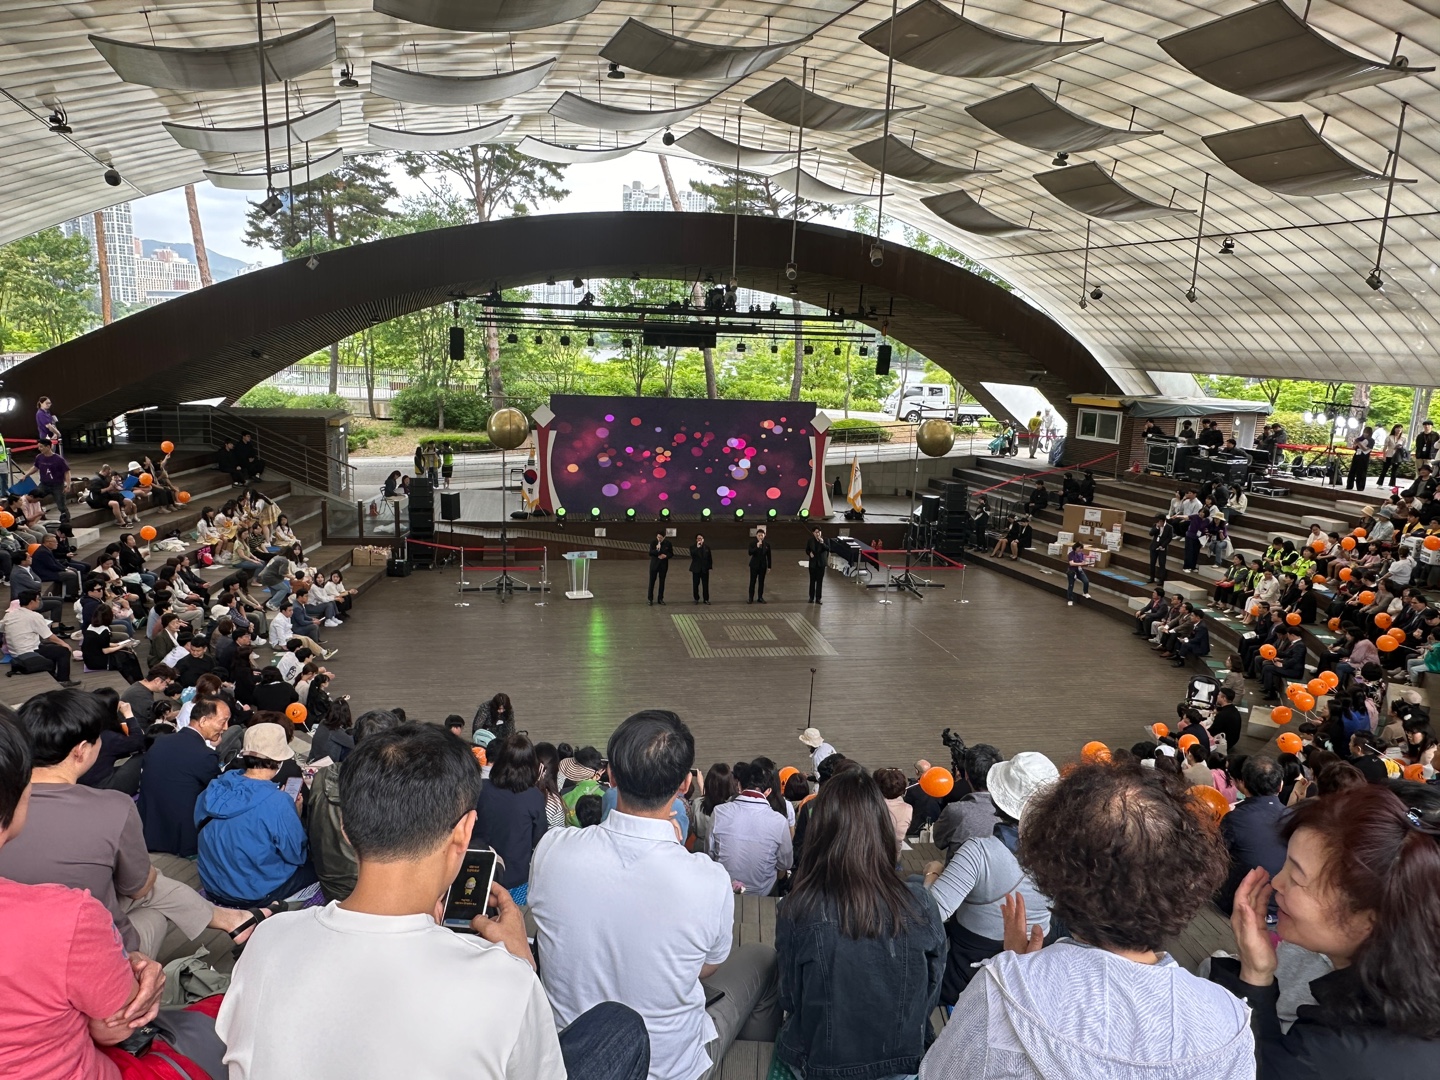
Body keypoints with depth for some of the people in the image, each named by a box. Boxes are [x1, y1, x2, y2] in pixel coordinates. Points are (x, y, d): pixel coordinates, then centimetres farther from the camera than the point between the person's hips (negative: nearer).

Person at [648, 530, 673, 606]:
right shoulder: (653, 542, -7)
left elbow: (671, 553, 3)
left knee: (662, 582, 7)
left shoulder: (668, 543, -4)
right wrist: (657, 550, -29)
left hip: (663, 565, 1)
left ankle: (661, 599, 17)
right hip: (654, 564, -1)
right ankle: (650, 598, 10)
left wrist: (666, 556, -17)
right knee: (652, 581, 2)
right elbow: (650, 553, -10)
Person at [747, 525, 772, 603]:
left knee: (761, 582, 9)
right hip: (754, 565, -2)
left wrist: (769, 567, 4)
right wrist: (757, 547, -32)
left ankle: (760, 597, 19)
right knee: (752, 581, 2)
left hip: (763, 565, 2)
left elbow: (769, 556, 3)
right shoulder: (752, 543, -9)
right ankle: (750, 597, 10)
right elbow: (750, 553, -20)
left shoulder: (767, 543, -2)